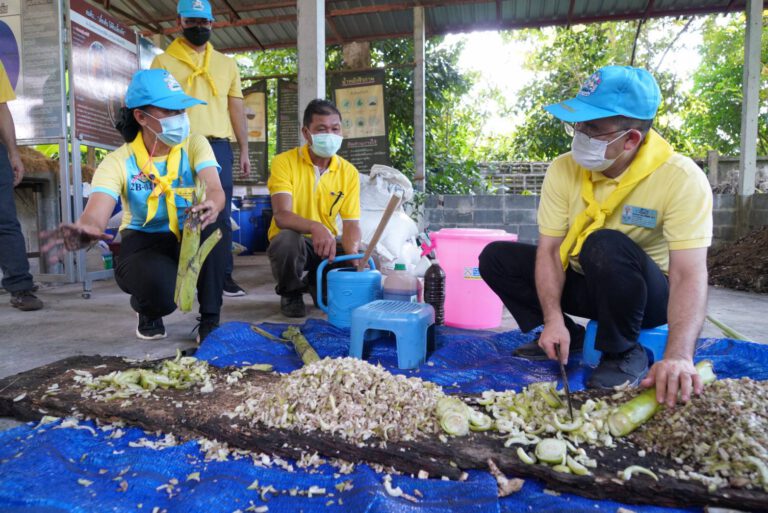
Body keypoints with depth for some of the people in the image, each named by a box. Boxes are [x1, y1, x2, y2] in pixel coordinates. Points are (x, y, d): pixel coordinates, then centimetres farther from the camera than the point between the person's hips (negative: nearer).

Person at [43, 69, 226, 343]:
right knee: (161, 289, -36)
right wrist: (85, 229, -51)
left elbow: (215, 190, -27)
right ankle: (148, 312, 8)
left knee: (211, 219, -35)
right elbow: (96, 214, -25)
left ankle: (210, 319, -18)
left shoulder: (195, 145, -8)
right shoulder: (117, 162, -10)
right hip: (144, 242, -1)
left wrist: (212, 206, -53)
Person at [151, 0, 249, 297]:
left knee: (221, 213, 2)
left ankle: (223, 275, 9)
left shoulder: (226, 64, 17)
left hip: (218, 147, 2)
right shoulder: (163, 62, 9)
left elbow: (236, 109, 13)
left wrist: (244, 151, 5)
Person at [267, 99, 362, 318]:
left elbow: (351, 224, -8)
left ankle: (318, 285, 14)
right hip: (292, 241, -3)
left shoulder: (349, 172, -3)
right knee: (287, 239, -37)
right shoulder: (284, 162, -13)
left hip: (326, 243, 4)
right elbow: (281, 216, -26)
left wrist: (353, 253, -30)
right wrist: (315, 227, -46)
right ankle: (290, 293, -3)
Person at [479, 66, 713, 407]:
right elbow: (549, 250, -14)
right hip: (583, 285, 5)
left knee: (606, 246, -36)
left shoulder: (681, 178, -24)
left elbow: (688, 275, -30)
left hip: (649, 295, -4)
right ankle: (568, 337, 4)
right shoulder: (563, 169, -13)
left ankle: (625, 354, -12)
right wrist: (553, 320, -24)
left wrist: (678, 358, -43)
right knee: (496, 257, -8)